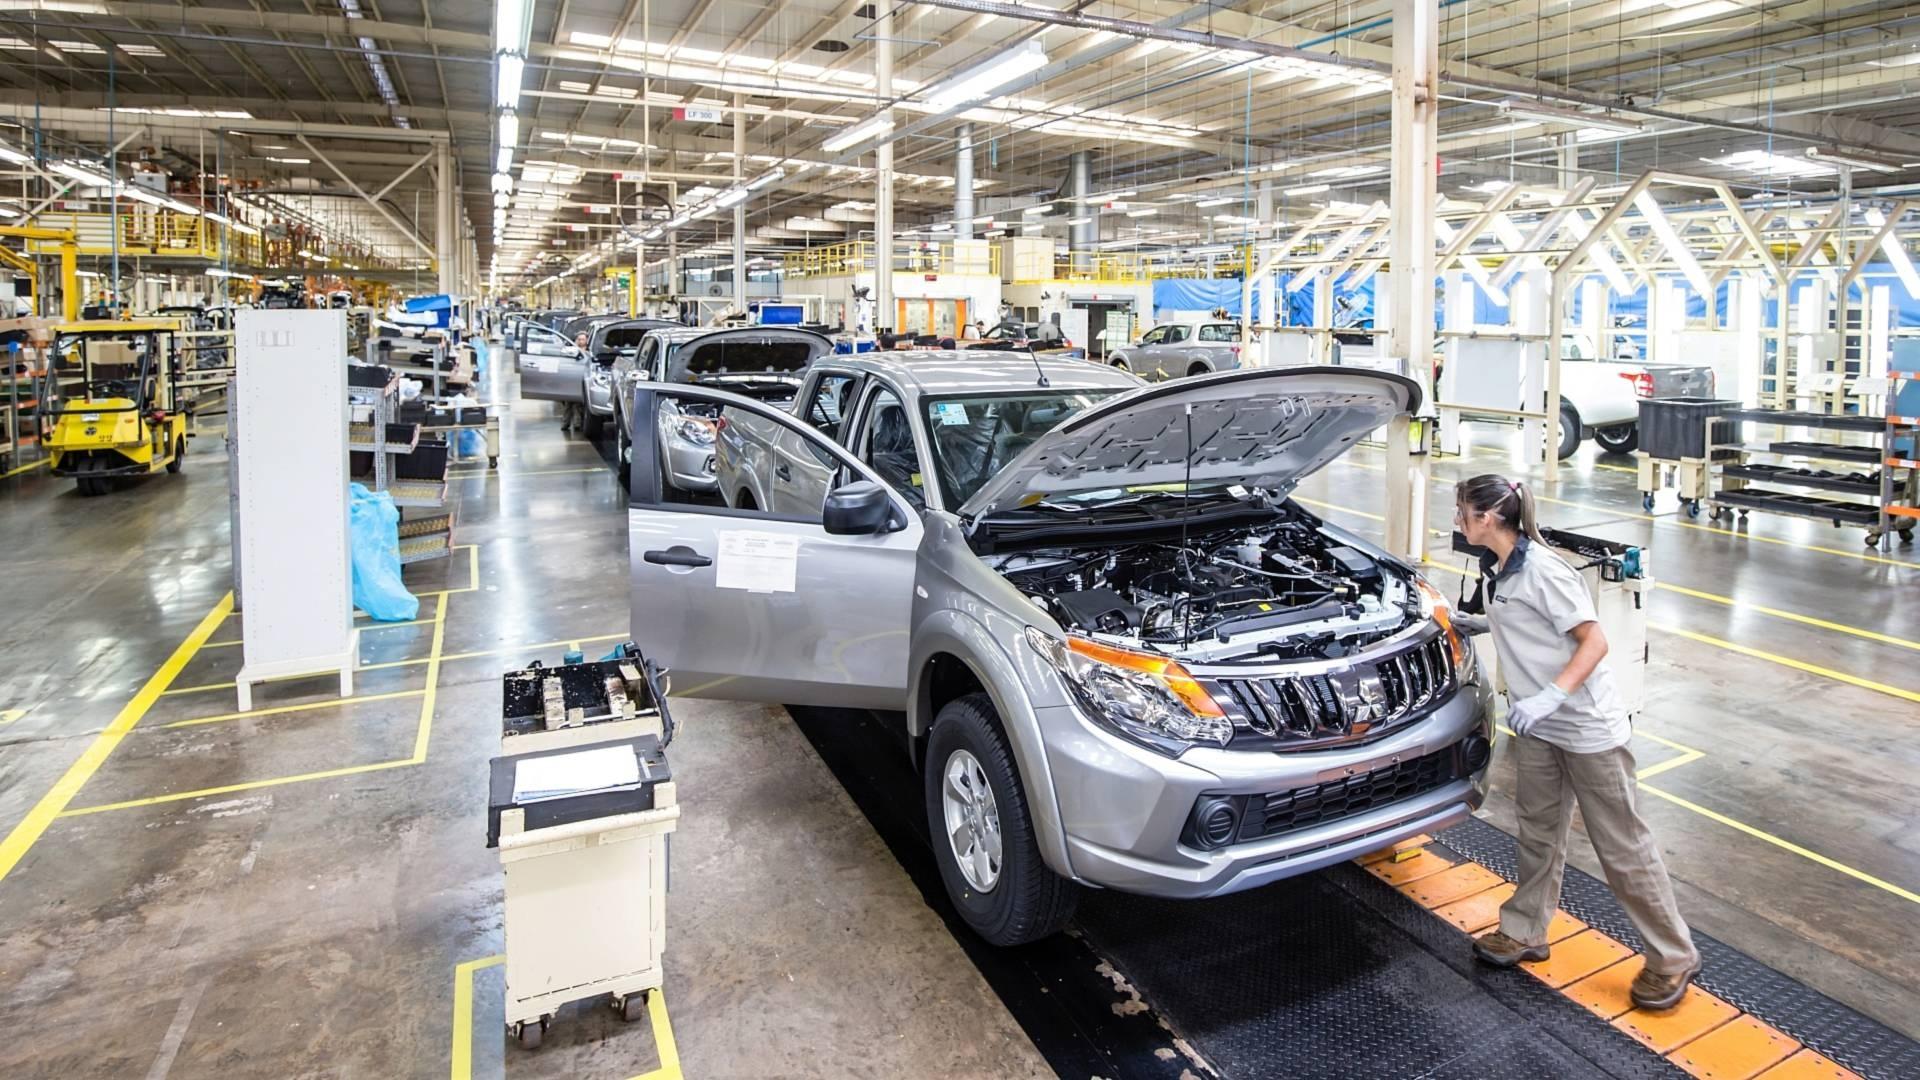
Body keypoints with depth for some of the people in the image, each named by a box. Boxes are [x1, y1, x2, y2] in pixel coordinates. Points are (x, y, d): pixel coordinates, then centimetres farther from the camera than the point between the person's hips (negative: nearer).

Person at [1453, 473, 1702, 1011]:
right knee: (1538, 831, 17)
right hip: (1538, 728, 9)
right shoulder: (1499, 569, 5)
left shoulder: (1542, 569, -22)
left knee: (1622, 845, 4)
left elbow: (1594, 642, -23)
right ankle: (1524, 932, 30)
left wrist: (1550, 697, -31)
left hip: (1588, 727, -8)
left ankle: (1673, 958, 20)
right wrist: (1479, 624, 13)